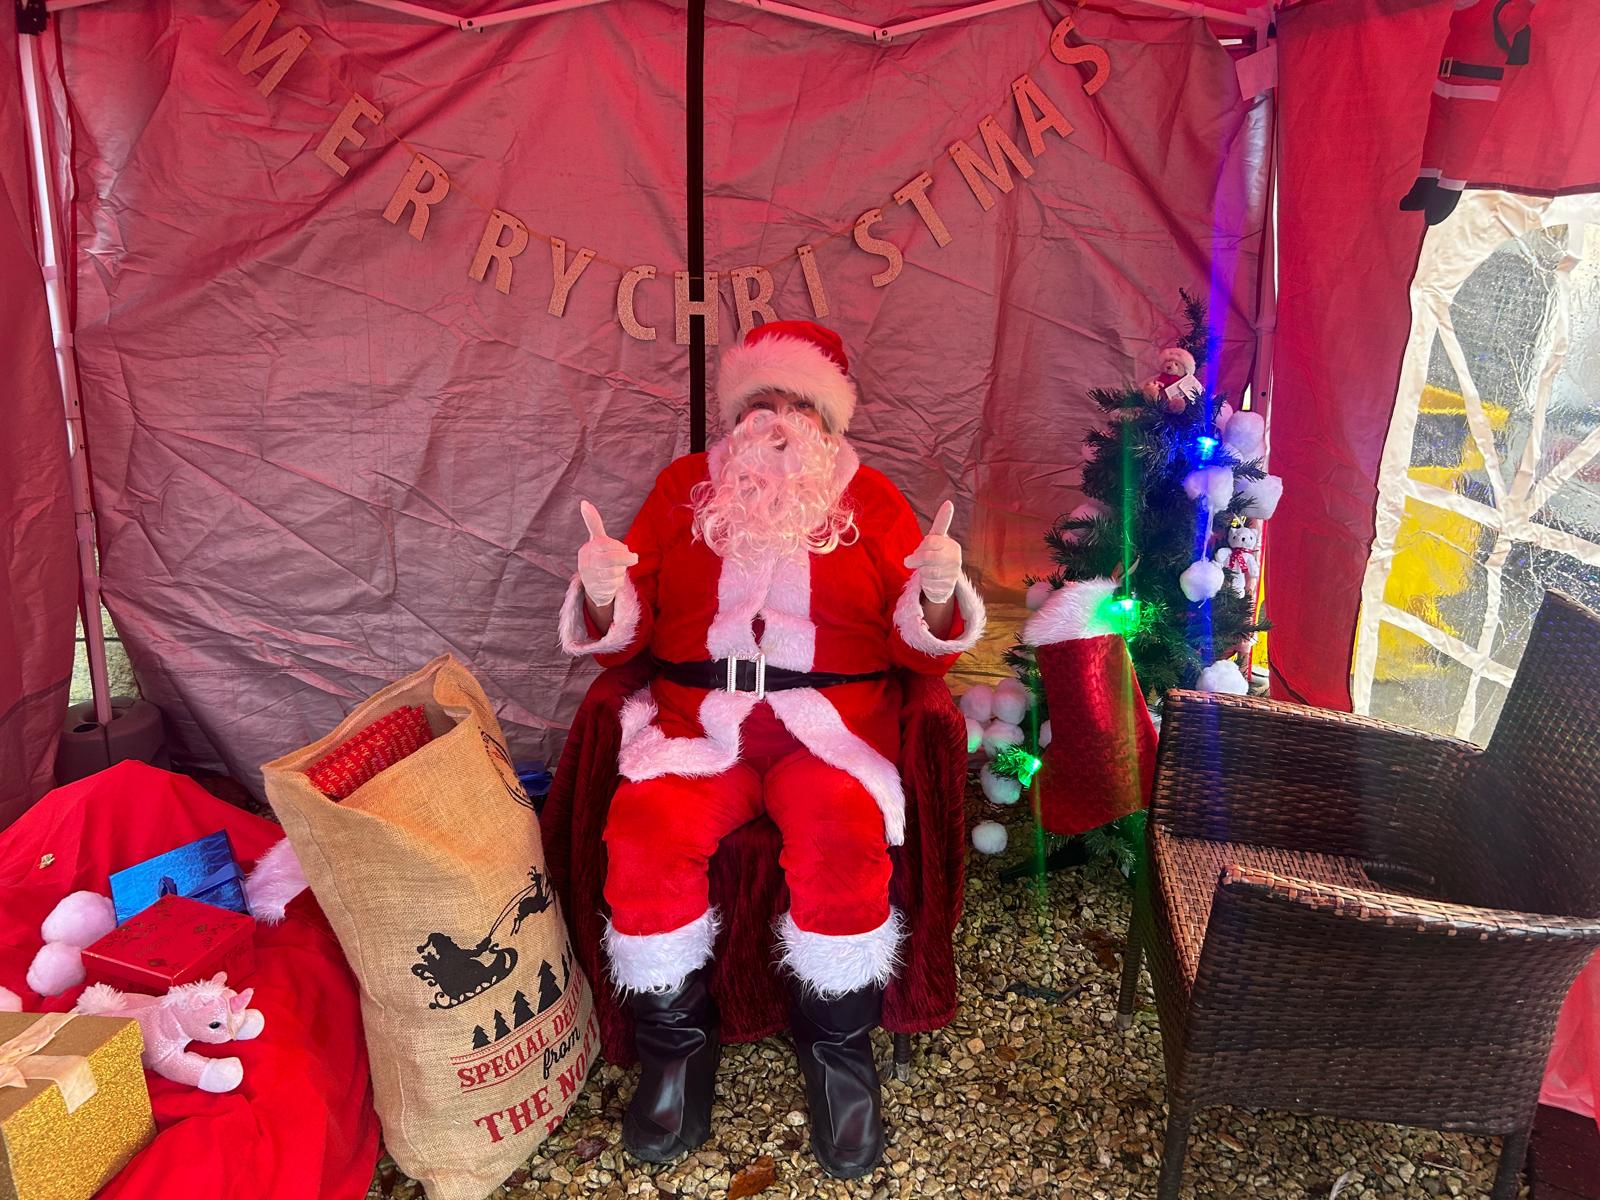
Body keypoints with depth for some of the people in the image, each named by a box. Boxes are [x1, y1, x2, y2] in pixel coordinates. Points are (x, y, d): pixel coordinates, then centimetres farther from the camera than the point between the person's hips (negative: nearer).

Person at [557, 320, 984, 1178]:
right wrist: (604, 594, -10)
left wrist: (939, 595, -15)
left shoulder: (869, 497, 13)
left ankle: (838, 1049, -7)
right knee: (643, 829, -28)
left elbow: (919, 652, 7)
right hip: (698, 715, 1)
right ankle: (675, 1043, -4)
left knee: (843, 833, -32)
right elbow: (622, 638, 12)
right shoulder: (683, 488, 17)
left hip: (831, 716, -1)